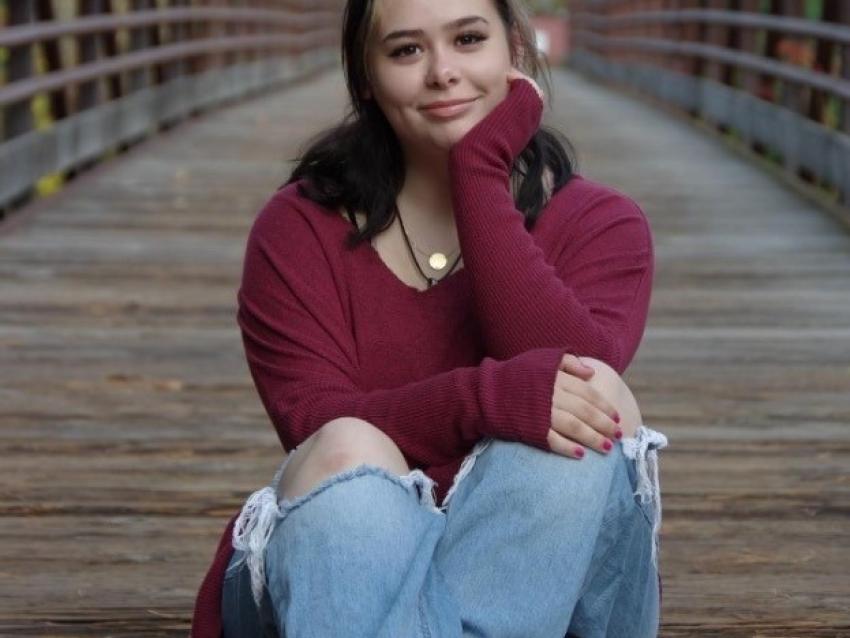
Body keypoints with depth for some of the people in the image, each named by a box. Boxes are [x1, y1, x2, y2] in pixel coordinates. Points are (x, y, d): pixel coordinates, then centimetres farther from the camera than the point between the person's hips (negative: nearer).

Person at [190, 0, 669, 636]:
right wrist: (488, 399, -32)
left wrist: (479, 172, -16)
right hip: (345, 569, 0)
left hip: (545, 568, 0)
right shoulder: (297, 229, 0)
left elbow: (576, 382, -20)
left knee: (597, 412, -29)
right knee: (348, 458, -33)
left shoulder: (599, 223, 1)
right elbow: (319, 436, -13)